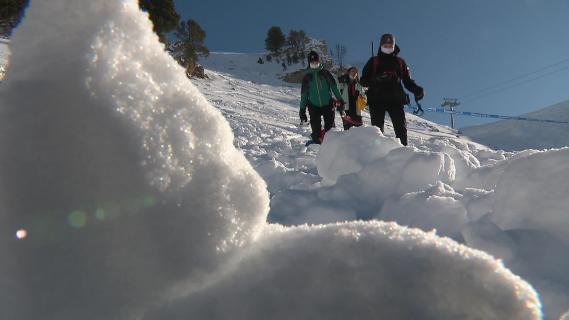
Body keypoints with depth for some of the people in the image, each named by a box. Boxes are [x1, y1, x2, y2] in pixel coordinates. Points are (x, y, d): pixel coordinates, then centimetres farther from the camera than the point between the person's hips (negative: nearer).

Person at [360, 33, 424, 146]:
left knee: (401, 128, -9)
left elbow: (407, 80, 17)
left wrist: (417, 90, -3)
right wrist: (376, 79, -12)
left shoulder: (400, 62, 20)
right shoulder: (374, 61, 15)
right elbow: (364, 80, 8)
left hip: (395, 99, 1)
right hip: (377, 99, -1)